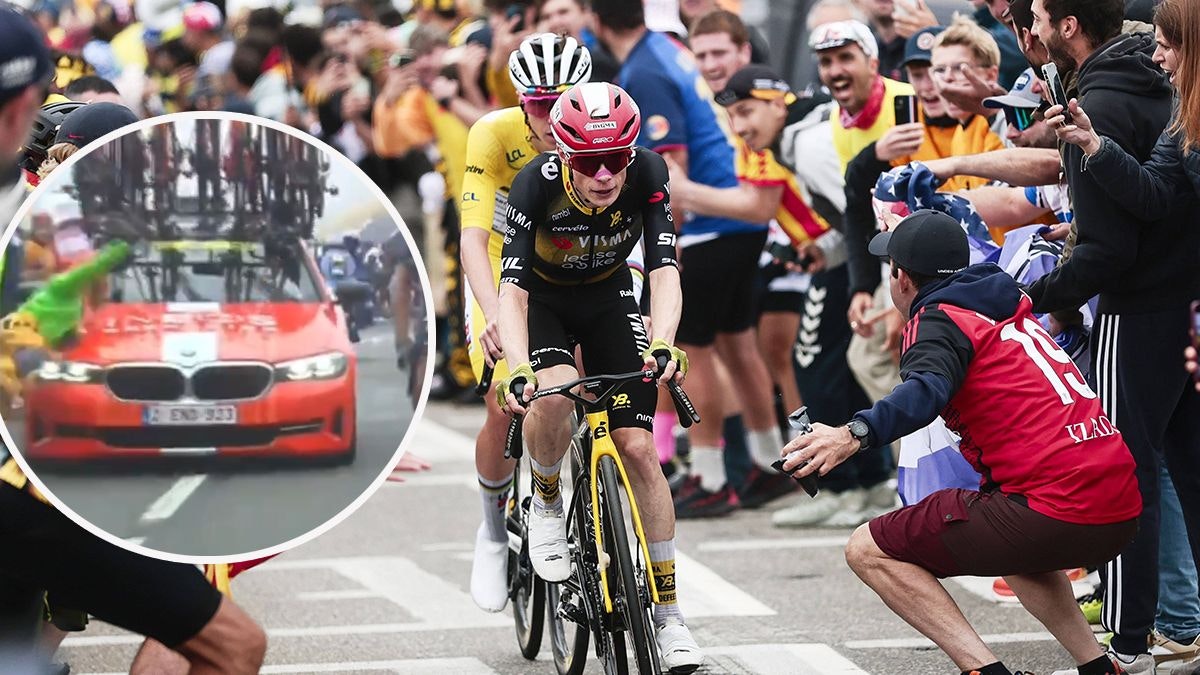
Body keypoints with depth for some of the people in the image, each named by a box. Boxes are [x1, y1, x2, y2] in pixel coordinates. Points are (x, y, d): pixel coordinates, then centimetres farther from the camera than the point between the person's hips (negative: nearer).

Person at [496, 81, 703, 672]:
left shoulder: (647, 175, -28)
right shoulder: (537, 183, -32)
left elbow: (664, 271, -32)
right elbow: (512, 289, -37)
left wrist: (662, 344, -51)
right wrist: (518, 367, -53)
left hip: (608, 300, 2)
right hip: (543, 299, -2)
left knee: (637, 447, -8)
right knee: (554, 393, -35)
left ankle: (667, 615, -1)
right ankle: (546, 502, -3)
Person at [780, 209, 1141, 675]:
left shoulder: (939, 320, -1)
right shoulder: (1016, 309, 22)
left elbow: (927, 391, -23)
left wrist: (855, 434, -38)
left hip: (1054, 511, -8)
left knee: (869, 551, -1)